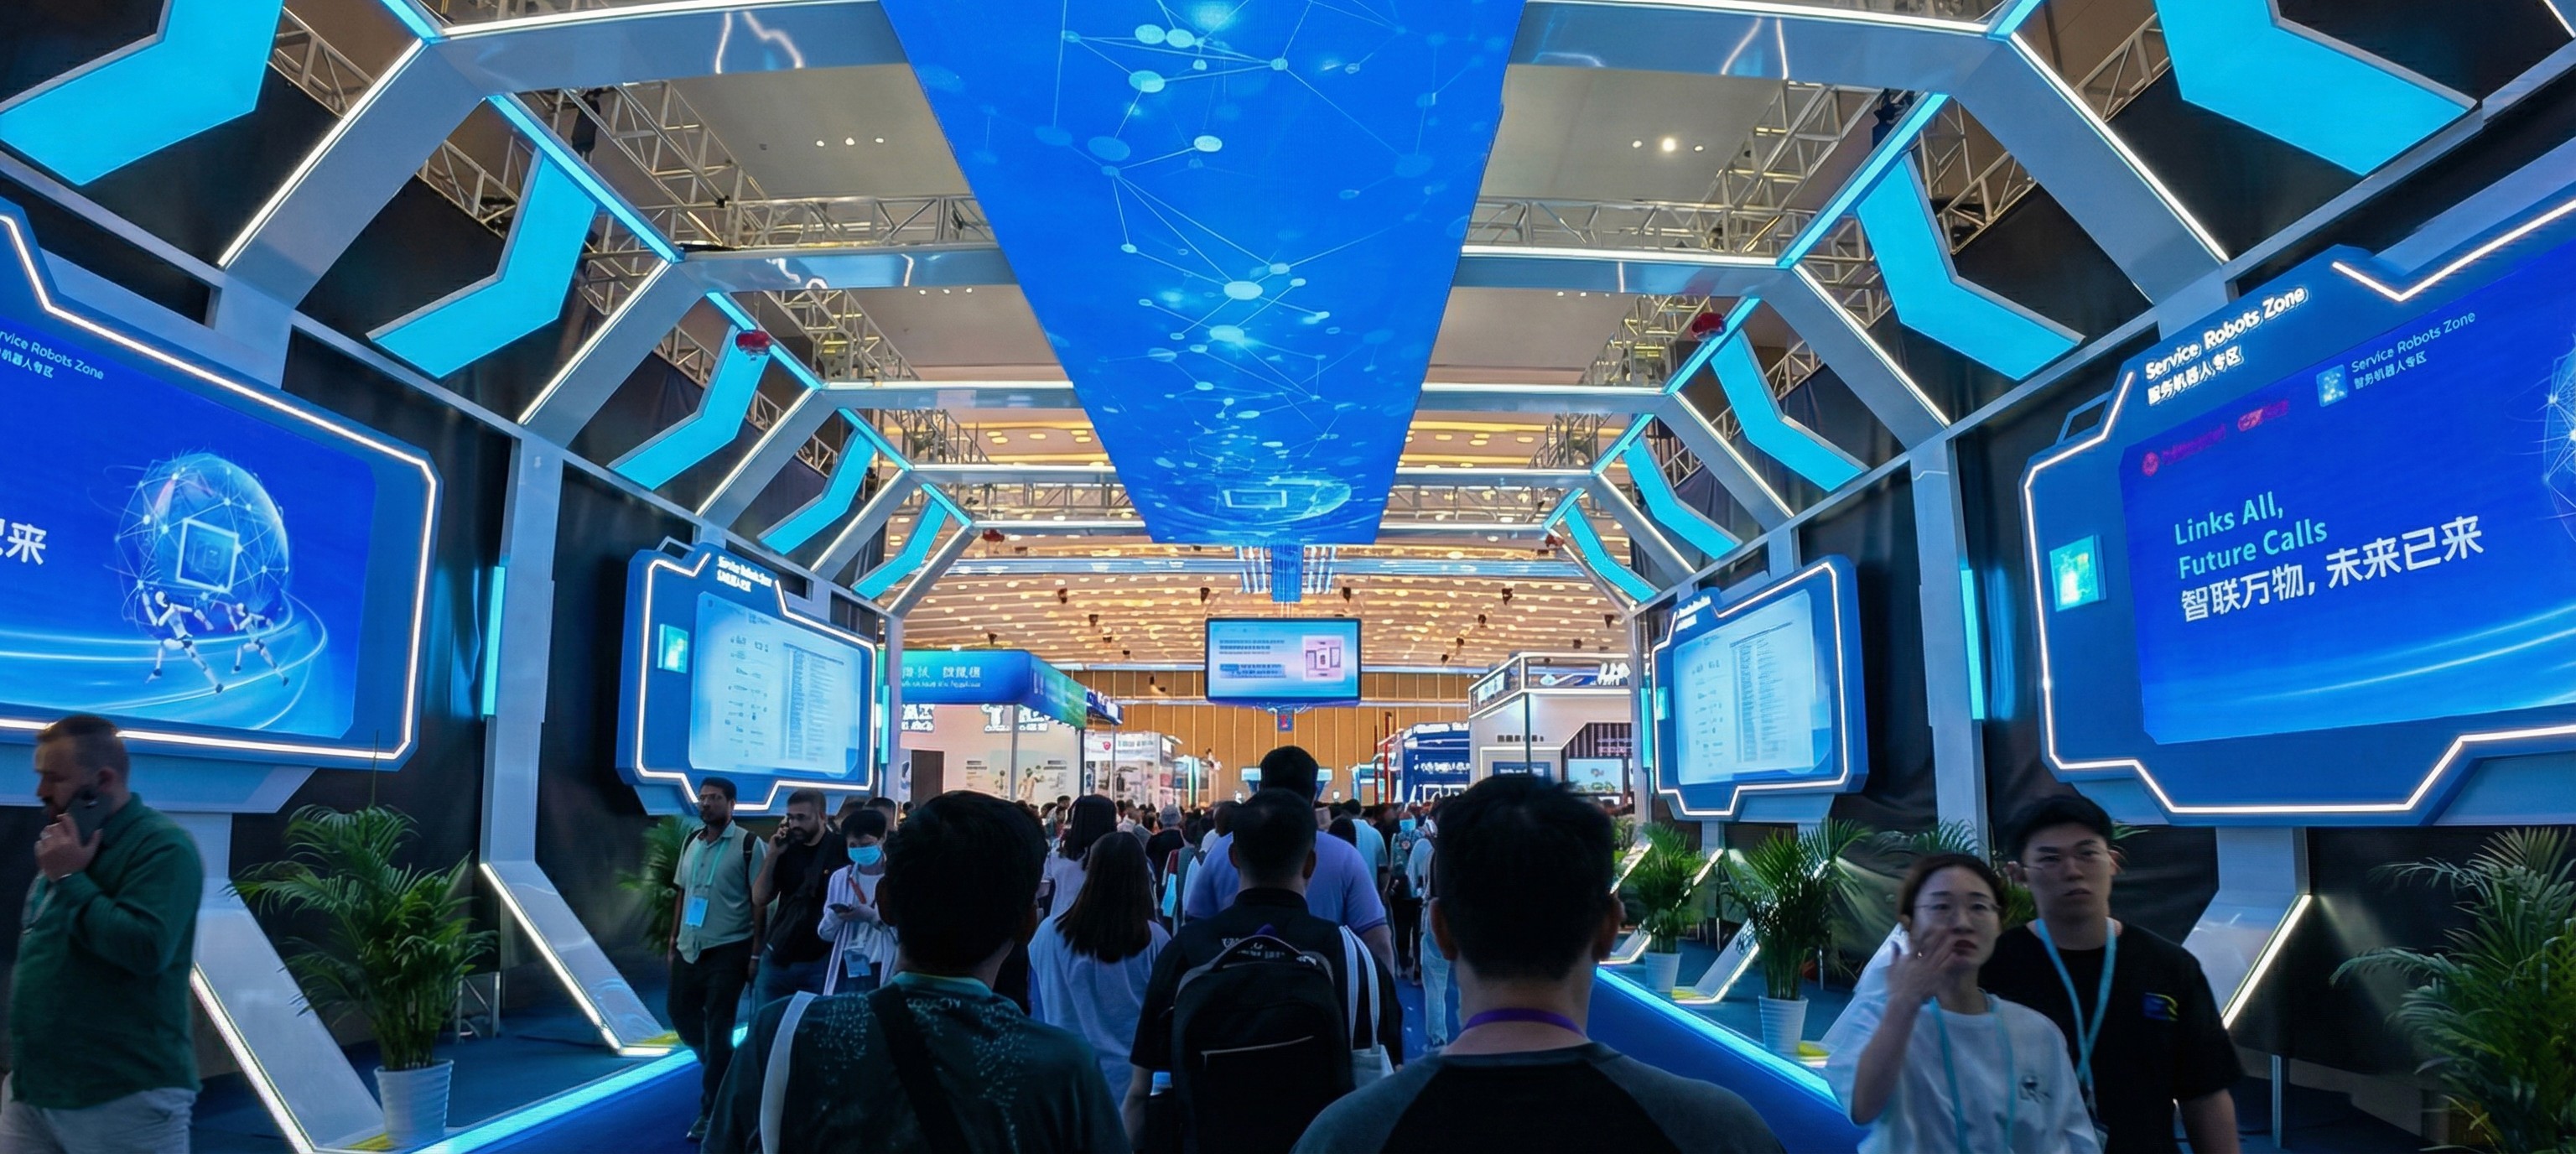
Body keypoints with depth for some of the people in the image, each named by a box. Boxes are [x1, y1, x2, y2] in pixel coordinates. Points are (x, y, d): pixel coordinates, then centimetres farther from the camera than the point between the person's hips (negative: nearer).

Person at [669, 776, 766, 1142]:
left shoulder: (748, 845, -10)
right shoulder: (692, 841, 8)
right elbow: (682, 893, 15)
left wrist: (756, 952, -13)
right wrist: (673, 942, 13)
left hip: (728, 950, -6)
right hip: (689, 948, 6)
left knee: (718, 1028, -1)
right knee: (680, 1013, 14)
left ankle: (711, 1111, 11)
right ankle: (722, 1069, 39)